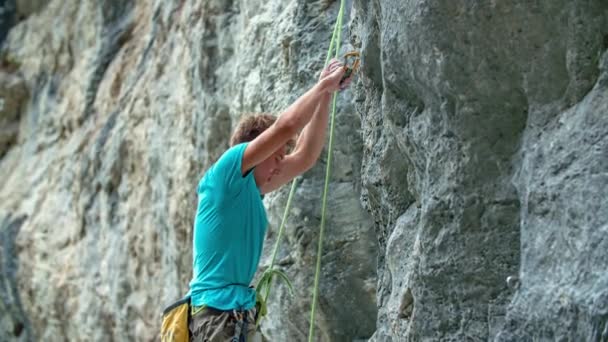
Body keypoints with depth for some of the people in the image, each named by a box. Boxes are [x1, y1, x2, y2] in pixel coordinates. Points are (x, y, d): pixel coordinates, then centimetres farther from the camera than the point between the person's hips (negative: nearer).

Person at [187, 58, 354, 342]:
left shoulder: (250, 190, 18)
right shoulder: (225, 173, -6)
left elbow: (305, 157, 21)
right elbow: (286, 125, -13)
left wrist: (326, 94, 19)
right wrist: (324, 86, 1)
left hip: (237, 313, 10)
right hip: (217, 311, -10)